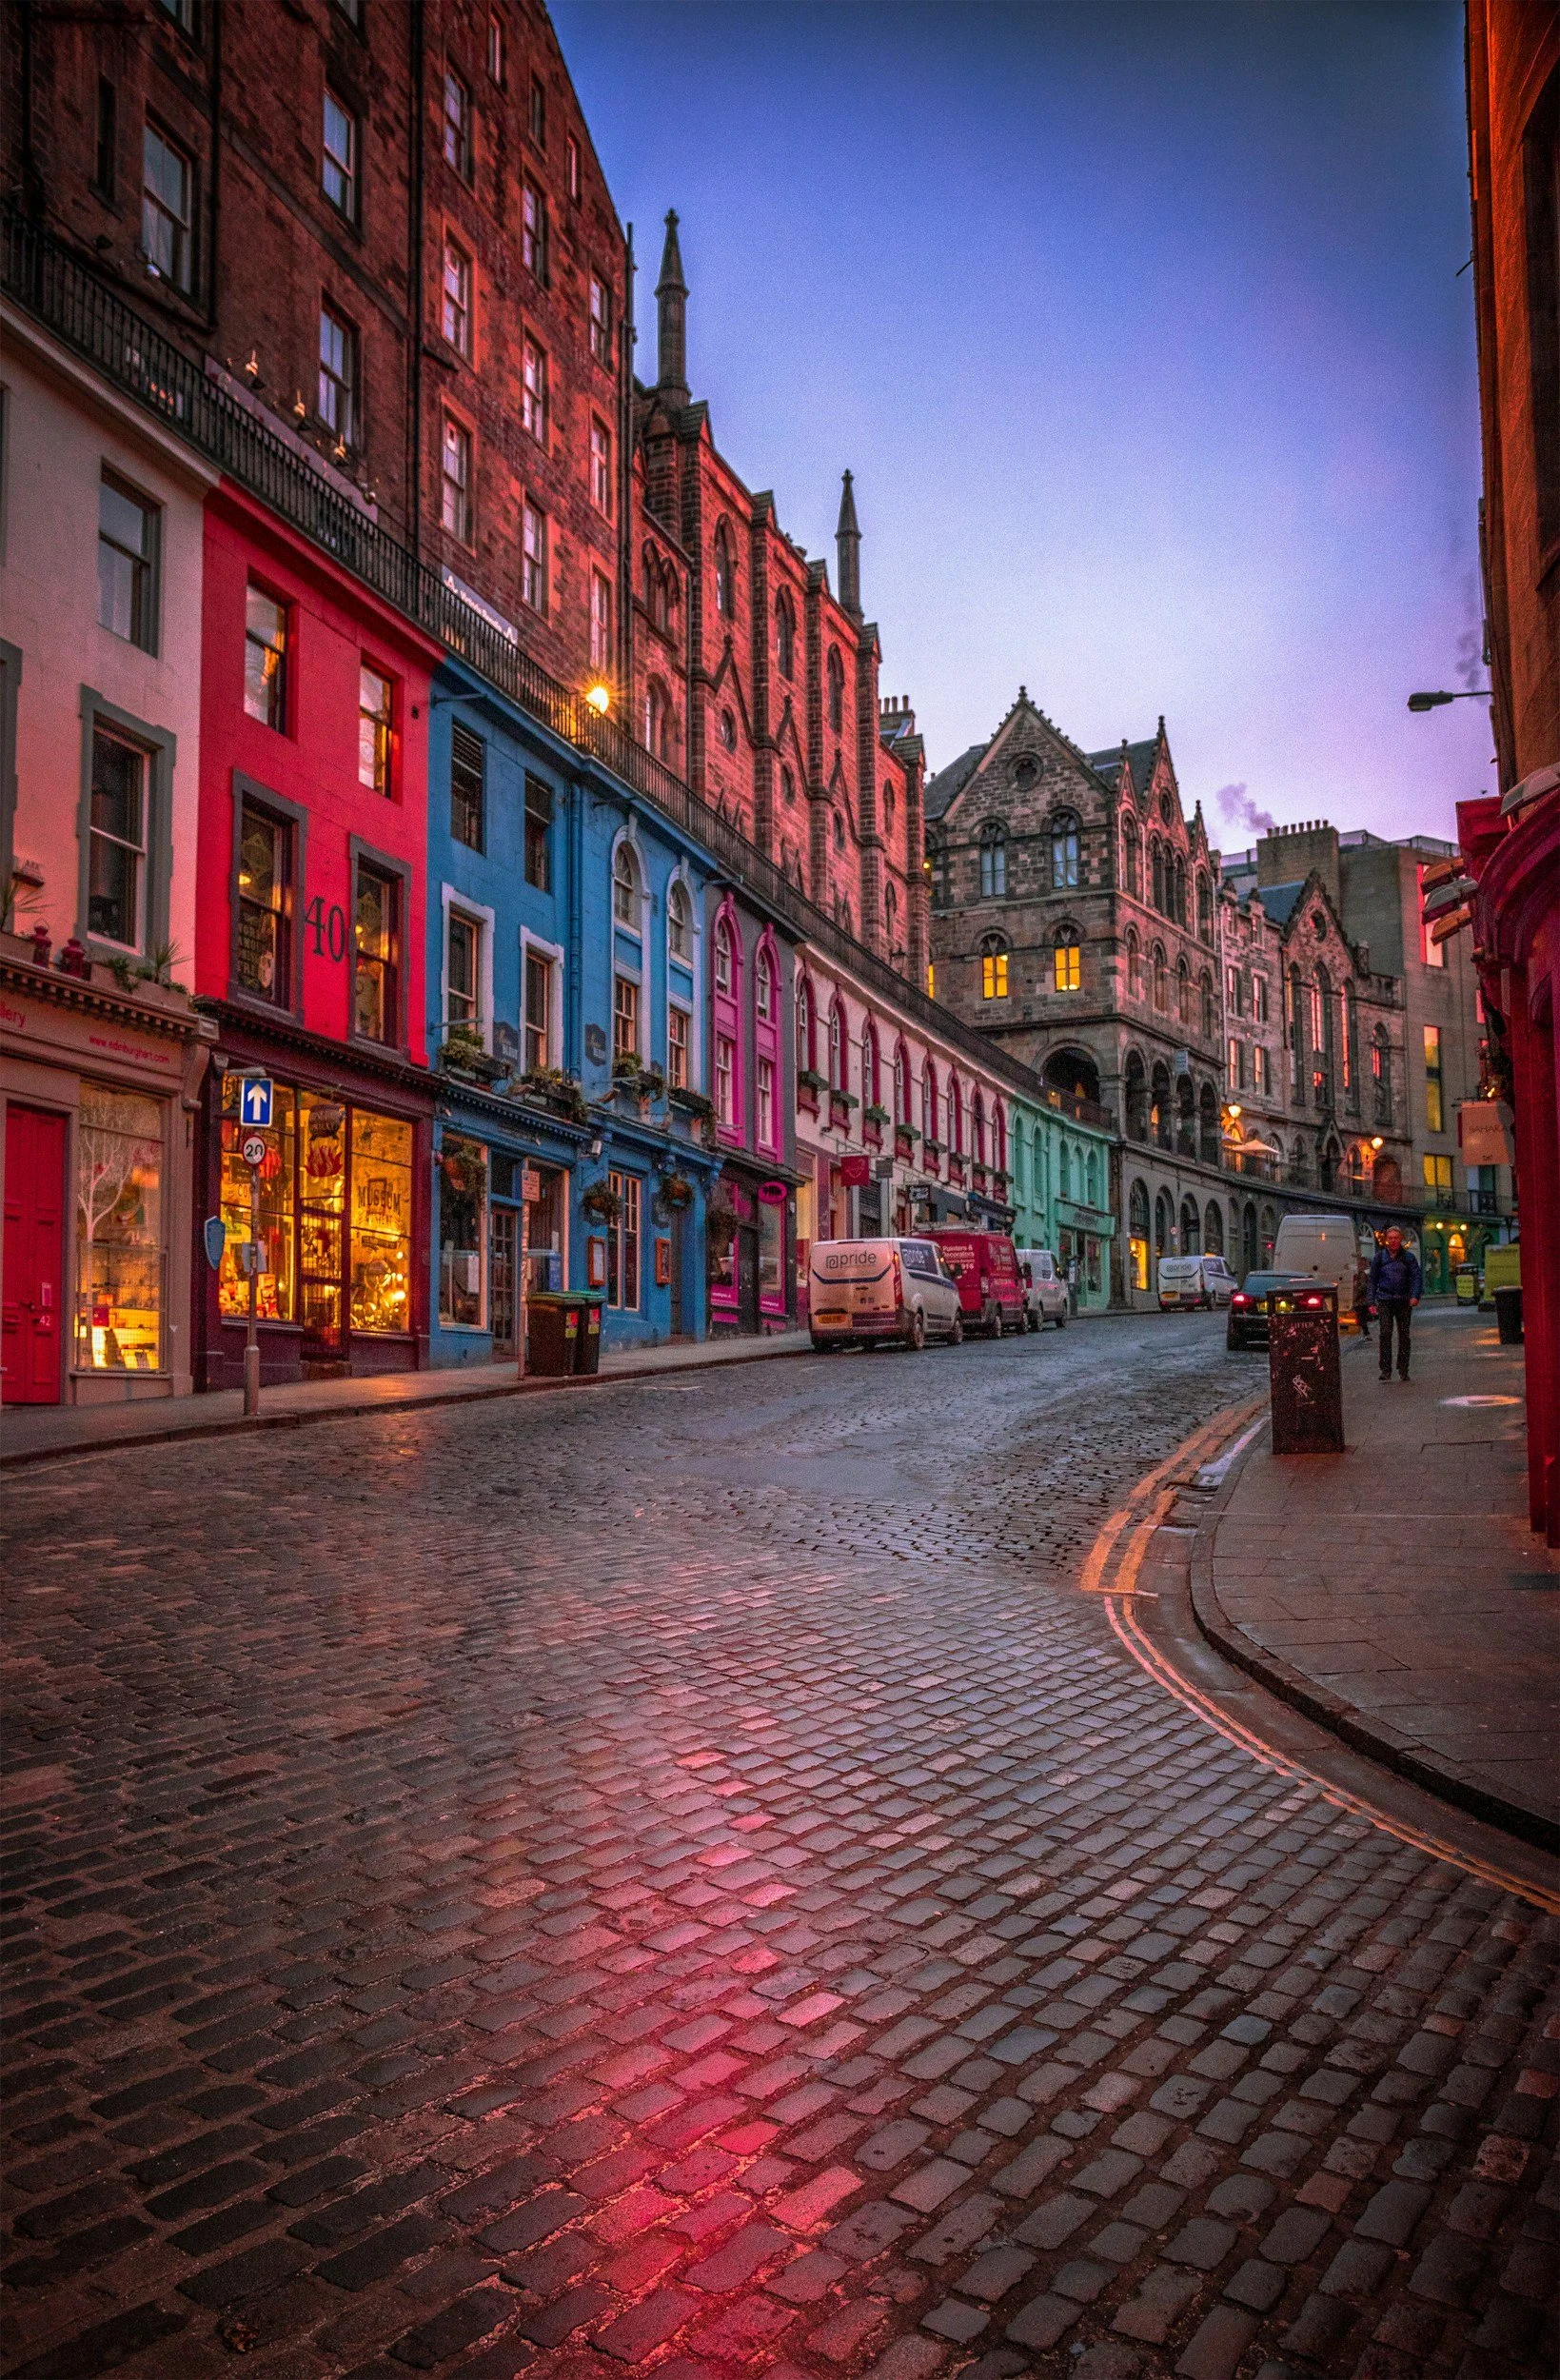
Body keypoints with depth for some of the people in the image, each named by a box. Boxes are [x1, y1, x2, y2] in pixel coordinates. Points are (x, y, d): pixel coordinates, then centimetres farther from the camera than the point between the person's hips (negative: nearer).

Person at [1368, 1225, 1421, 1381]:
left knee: (1404, 1335, 4)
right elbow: (1373, 1280, 11)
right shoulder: (1379, 1257, 9)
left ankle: (1403, 1370, 11)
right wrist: (1372, 1302, 5)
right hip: (1384, 1300, -1)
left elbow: (1416, 1277, 0)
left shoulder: (1409, 1257, 7)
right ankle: (1386, 1370, -11)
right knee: (1385, 1334, -11)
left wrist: (1415, 1296, -15)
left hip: (1404, 1301, 1)